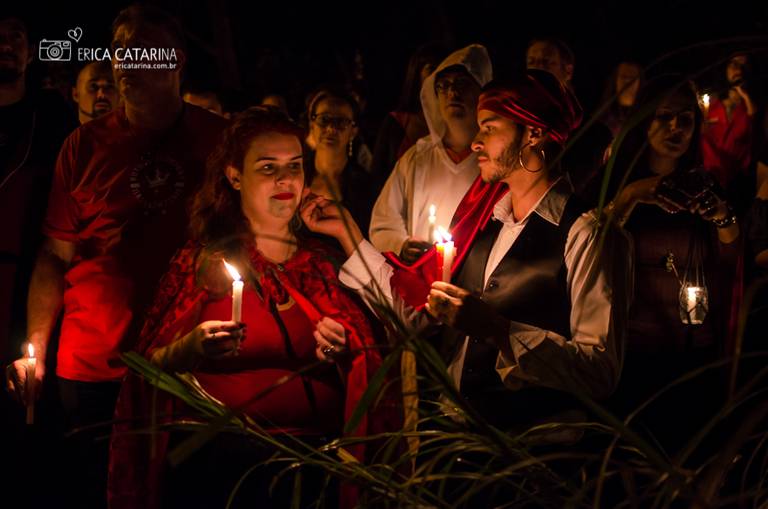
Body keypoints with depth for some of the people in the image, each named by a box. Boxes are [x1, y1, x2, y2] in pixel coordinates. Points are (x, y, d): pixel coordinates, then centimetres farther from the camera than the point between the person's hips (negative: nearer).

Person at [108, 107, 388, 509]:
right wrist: (192, 348, -19)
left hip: (315, 460, 2)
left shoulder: (321, 260, 13)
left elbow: (367, 366, 16)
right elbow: (151, 367, -1)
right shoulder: (204, 260, 5)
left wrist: (343, 354, -4)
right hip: (222, 458, -2)